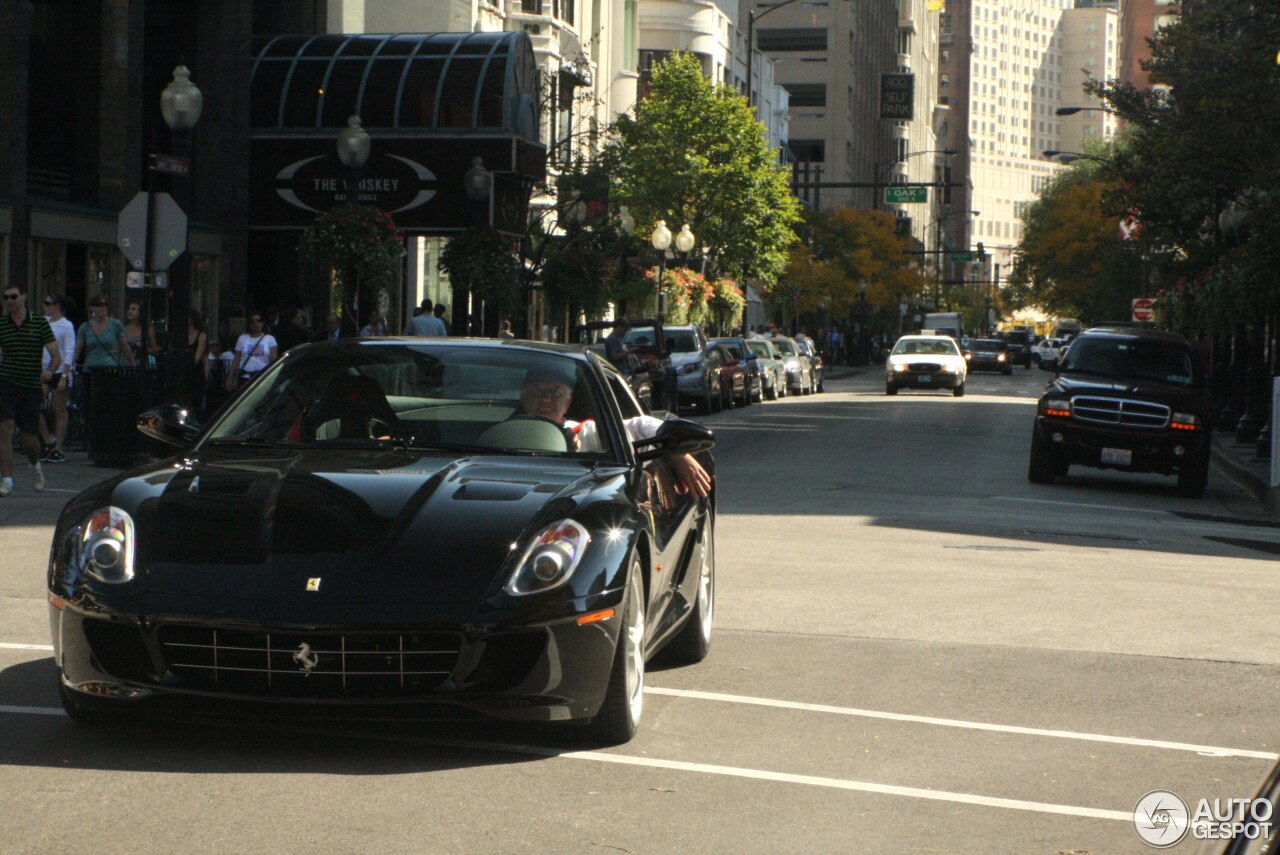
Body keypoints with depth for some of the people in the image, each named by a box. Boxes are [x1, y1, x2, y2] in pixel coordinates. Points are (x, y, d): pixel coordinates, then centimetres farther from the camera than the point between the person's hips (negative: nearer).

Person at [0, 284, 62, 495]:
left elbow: (56, 355, -4)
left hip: (30, 386, 0)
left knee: (29, 438, 6)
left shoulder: (39, 322, -1)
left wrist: (50, 371, -24)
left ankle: (35, 465, 39)